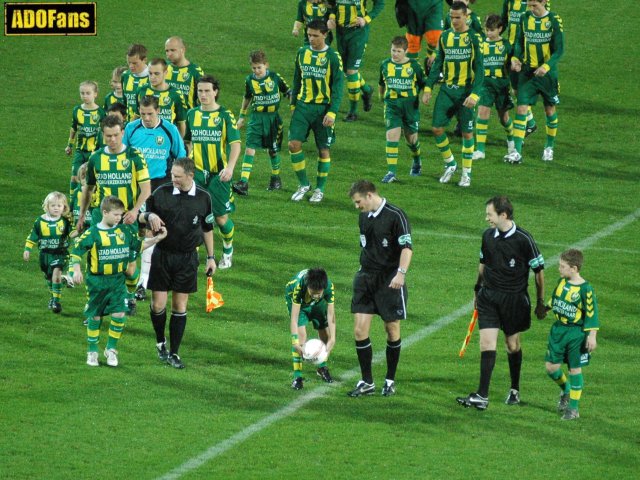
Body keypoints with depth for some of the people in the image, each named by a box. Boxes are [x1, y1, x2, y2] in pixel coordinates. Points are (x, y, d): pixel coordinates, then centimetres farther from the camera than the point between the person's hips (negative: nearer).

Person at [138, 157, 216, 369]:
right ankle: (160, 342, 23)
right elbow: (141, 217, 4)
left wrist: (211, 257, 13)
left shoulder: (203, 198, 0)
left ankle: (174, 353, 12)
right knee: (158, 304, -2)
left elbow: (207, 229, 12)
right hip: (162, 254, -1)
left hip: (187, 257, 1)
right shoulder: (162, 192, -5)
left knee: (180, 307, 3)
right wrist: (149, 215, -19)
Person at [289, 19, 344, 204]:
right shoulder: (302, 53, 6)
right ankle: (303, 184, 10)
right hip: (303, 105, 3)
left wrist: (332, 112, -14)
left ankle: (320, 189, 18)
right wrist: (293, 104, 12)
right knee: (294, 144, -7)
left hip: (323, 108, -3)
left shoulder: (333, 57, -7)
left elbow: (337, 87, -7)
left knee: (324, 150, 4)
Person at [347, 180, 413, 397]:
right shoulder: (364, 217, 10)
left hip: (389, 280, -6)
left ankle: (390, 380, 18)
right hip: (366, 278, 6)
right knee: (360, 329, -4)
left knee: (392, 329, 5)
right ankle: (366, 382, 3)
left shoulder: (395, 216, -12)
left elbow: (407, 247, -17)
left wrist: (401, 273, -28)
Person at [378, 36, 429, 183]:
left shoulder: (414, 65, -5)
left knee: (411, 137, 12)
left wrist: (424, 95, -6)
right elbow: (382, 84, 19)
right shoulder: (385, 65, 3)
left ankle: (417, 161, 45)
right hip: (392, 105, 1)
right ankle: (391, 172, -13)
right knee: (392, 135, -14)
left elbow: (423, 84, 7)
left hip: (410, 105, -1)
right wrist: (382, 97, 25)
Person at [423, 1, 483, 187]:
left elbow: (479, 69, -9)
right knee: (437, 128, -2)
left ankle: (466, 173, 15)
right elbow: (438, 64, 13)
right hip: (447, 89, 4)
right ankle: (450, 164, 19)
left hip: (465, 91, -4)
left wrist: (474, 94, -18)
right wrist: (428, 87, 3)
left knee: (467, 133, 2)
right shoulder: (445, 37, 7)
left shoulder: (474, 38, -7)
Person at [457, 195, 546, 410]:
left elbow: (539, 270, -5)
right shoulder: (488, 236, 3)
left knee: (513, 344, 9)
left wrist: (540, 302, -2)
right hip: (488, 296, 3)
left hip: (514, 298, -3)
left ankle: (515, 390, 28)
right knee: (487, 342, -7)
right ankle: (482, 396, -11)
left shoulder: (523, 239, -12)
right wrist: (477, 290, 23)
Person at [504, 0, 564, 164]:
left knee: (550, 110, 12)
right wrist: (515, 58, -10)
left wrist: (546, 66, -27)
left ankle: (549, 147, 32)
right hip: (527, 72, 2)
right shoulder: (525, 18, 0)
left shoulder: (554, 20, -11)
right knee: (521, 109, -9)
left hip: (547, 72, -2)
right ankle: (517, 152, -11)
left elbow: (559, 50, -12)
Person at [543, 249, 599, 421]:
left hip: (577, 333, -6)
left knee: (575, 369, 2)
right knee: (551, 366, 4)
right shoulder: (562, 282, 2)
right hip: (558, 330, 6)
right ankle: (565, 390, 34)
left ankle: (573, 408, 12)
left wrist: (592, 336, -16)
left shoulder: (585, 289, -17)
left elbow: (591, 313, -15)